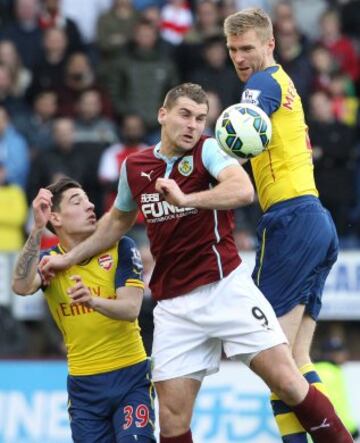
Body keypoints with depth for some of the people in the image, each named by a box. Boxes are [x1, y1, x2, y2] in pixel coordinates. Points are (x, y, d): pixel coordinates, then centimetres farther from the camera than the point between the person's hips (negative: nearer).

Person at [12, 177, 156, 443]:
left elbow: (131, 309, -16)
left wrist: (93, 301, -37)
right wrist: (37, 230, -30)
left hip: (130, 374, -2)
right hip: (83, 383, 2)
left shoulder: (120, 248, -5)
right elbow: (22, 287, -22)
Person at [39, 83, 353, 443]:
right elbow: (118, 220, 29)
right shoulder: (134, 167, 9)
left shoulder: (208, 150, -4)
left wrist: (186, 199, -37)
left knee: (288, 383, -13)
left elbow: (243, 190, -25)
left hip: (226, 288, -3)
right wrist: (69, 258, 31)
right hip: (174, 306, 3)